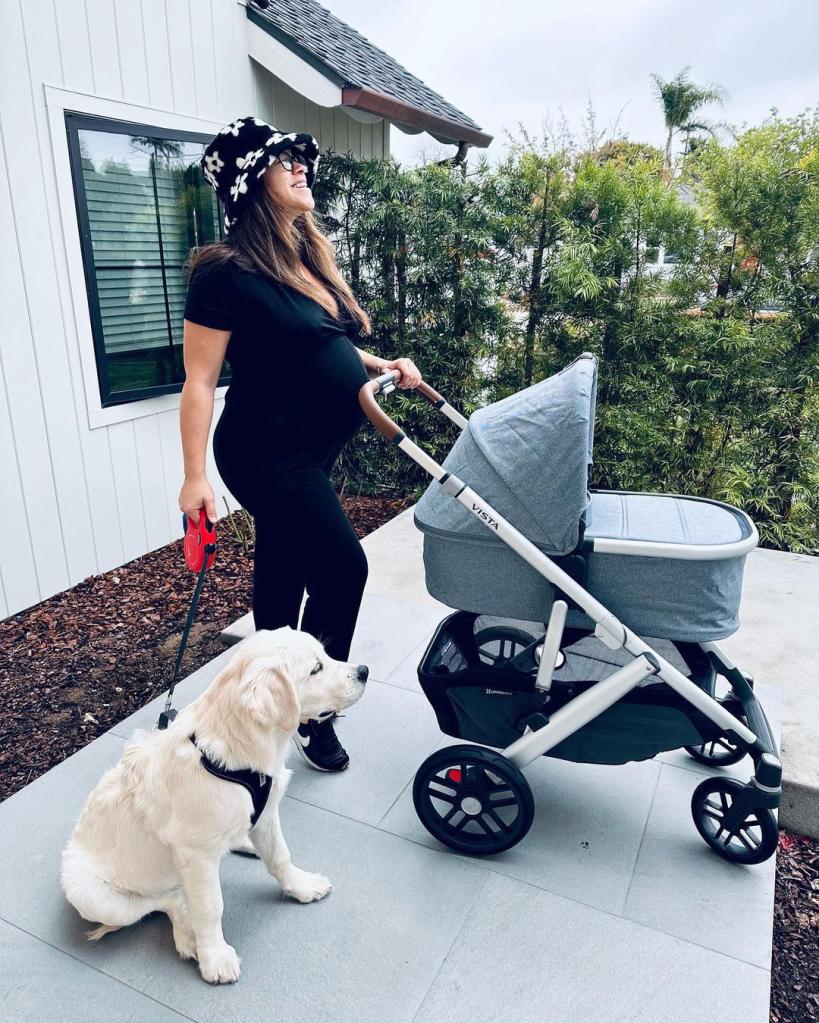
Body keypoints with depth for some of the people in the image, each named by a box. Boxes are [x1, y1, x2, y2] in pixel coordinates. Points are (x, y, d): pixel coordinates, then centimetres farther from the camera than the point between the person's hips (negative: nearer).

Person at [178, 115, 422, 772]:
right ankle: (313, 714, 11)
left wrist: (384, 366, 6)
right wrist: (196, 477, -19)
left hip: (312, 451, 8)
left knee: (284, 573, 18)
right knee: (343, 567, -9)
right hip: (269, 453, -8)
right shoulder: (227, 272, -15)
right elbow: (199, 381, -16)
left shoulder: (310, 259, 9)